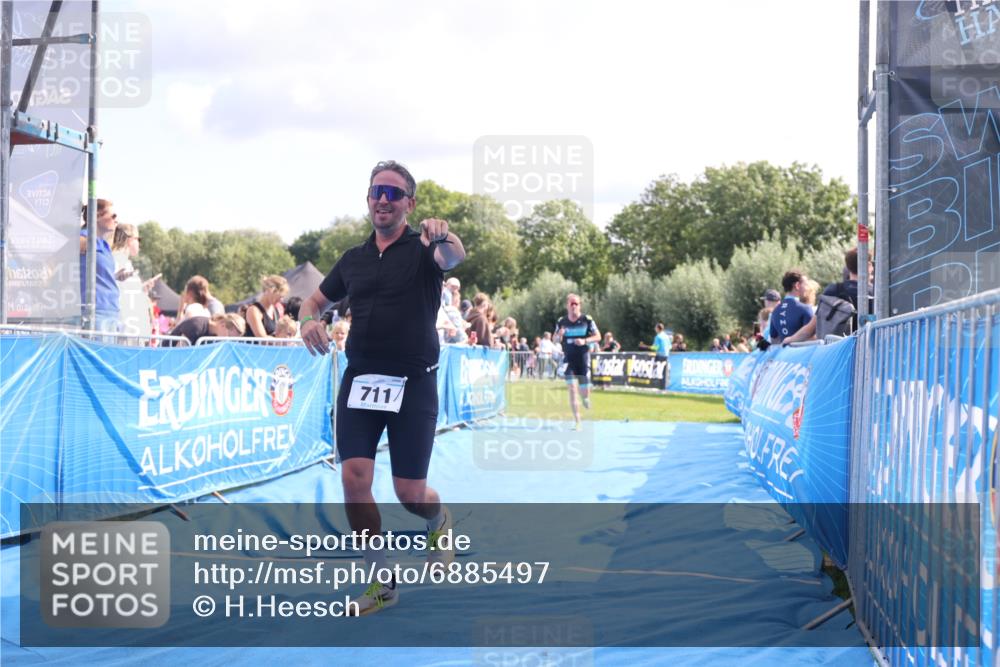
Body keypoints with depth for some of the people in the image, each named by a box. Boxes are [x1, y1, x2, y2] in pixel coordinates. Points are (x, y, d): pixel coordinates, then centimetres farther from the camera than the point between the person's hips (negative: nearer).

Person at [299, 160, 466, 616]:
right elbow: (316, 300, 23)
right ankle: (381, 581, 7)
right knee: (354, 478, -8)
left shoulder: (422, 248, -3)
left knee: (409, 492, 0)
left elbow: (454, 257, -27)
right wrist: (308, 320, -2)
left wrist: (445, 238, -52)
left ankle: (439, 522, 38)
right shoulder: (354, 258, 12)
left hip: (413, 385, -4)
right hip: (359, 381, 4)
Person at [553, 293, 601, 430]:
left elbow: (598, 336, -2)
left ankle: (585, 399, 41)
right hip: (569, 359, 1)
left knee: (584, 392, 0)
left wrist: (585, 341, -19)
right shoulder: (561, 321, 1)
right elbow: (555, 339, 11)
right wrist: (559, 336, -13)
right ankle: (577, 422, -6)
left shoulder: (587, 320, -5)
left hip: (583, 358, -1)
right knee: (572, 389, -10)